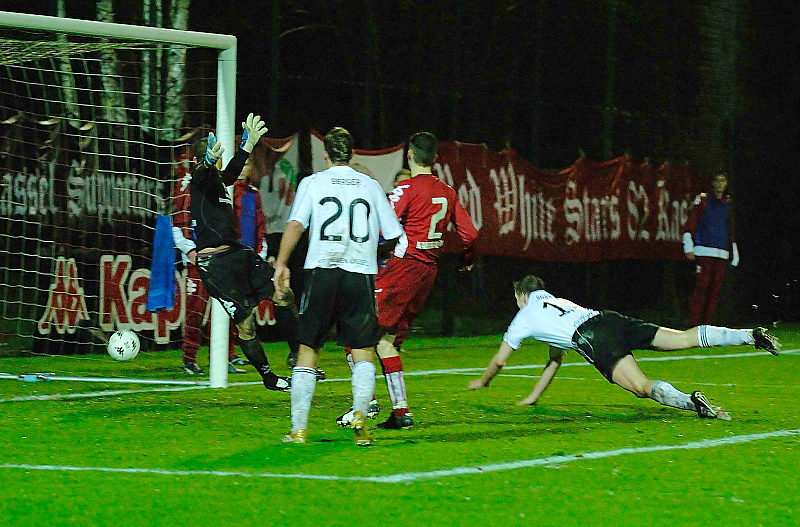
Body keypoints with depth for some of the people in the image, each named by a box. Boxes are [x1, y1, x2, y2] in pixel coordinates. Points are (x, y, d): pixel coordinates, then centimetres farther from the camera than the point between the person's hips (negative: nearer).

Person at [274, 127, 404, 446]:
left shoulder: (313, 183, 6)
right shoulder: (370, 186, 11)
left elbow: (295, 224, -9)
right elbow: (393, 236, 14)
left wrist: (281, 264, -10)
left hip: (322, 272, 0)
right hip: (361, 275, 1)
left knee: (308, 351, 6)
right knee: (364, 352, 7)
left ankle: (298, 429, 3)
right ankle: (359, 413, -18)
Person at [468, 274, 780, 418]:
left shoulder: (524, 318, 24)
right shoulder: (558, 302, 43)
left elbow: (500, 360, 33)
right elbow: (556, 359, 50)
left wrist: (482, 382, 53)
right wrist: (533, 396, 54)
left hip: (593, 341, -6)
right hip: (611, 321, 7)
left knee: (641, 387, -23)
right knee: (684, 338, -5)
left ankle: (690, 402, -52)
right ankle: (750, 336, -23)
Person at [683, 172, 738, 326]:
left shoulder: (728, 204, 18)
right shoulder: (703, 201, 4)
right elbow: (690, 225, 0)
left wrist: (734, 255, 23)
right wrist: (688, 248, -10)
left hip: (722, 254, 5)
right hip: (704, 252, -5)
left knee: (716, 290, 1)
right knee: (701, 288, -13)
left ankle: (708, 325, 5)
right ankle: (693, 325, -15)